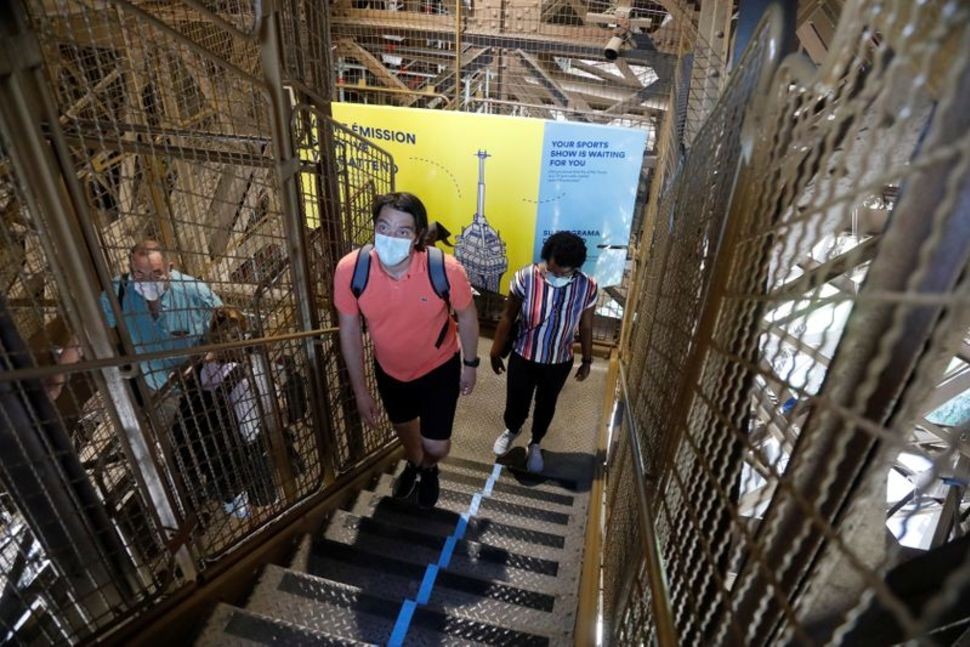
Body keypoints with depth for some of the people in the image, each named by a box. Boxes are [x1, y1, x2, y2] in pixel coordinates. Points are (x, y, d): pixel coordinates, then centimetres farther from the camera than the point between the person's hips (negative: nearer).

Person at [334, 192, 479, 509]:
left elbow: (466, 316, -12)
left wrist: (470, 364, 0)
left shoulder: (446, 269, -32)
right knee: (403, 427, 27)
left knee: (436, 446, 5)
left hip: (439, 368, -2)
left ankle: (429, 468, 46)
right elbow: (350, 331, -12)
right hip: (389, 369, 3)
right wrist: (360, 390, -6)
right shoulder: (350, 269, -28)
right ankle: (414, 463, 64)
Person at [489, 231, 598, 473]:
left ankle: (535, 444, 51)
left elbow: (586, 327, -2)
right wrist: (496, 351, -1)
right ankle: (511, 431, 51)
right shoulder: (526, 277, -21)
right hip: (522, 358, -1)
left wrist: (587, 360, 8)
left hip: (559, 363, 1)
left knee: (546, 407, 21)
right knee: (515, 405, 14)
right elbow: (508, 317, -9)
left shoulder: (587, 287, -17)